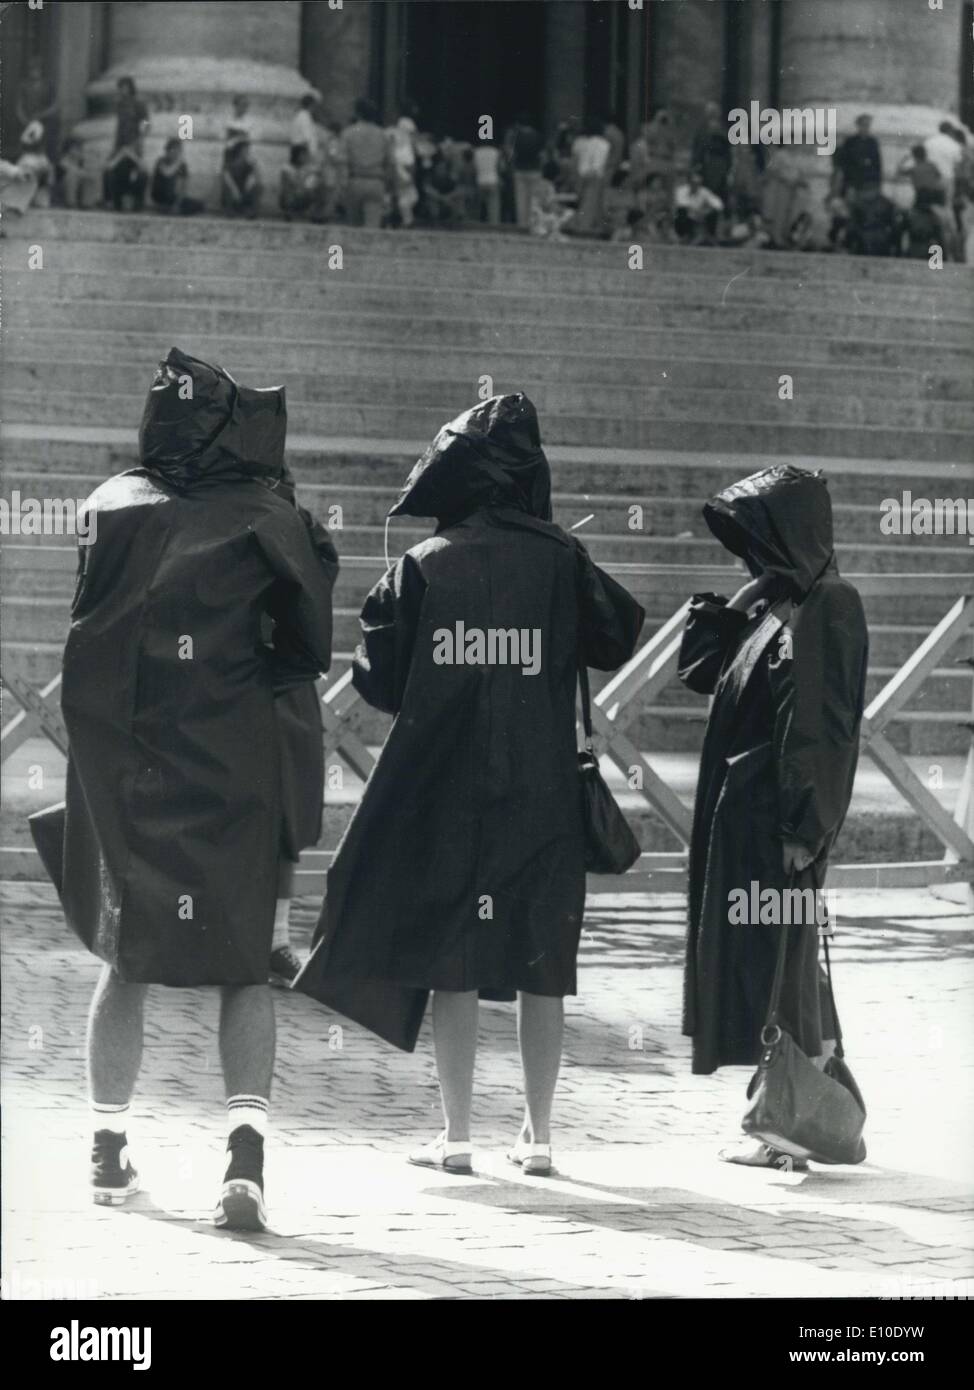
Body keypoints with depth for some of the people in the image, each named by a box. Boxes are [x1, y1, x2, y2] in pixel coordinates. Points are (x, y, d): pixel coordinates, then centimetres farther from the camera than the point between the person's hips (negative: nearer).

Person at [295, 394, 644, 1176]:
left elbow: (378, 677, -2)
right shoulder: (560, 561, -3)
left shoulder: (422, 566, -2)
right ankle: (538, 1134, 9)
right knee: (541, 963, 7)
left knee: (451, 961, 5)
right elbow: (618, 640, 0)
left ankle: (457, 1134, 4)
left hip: (442, 787, 0)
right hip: (540, 790, 0)